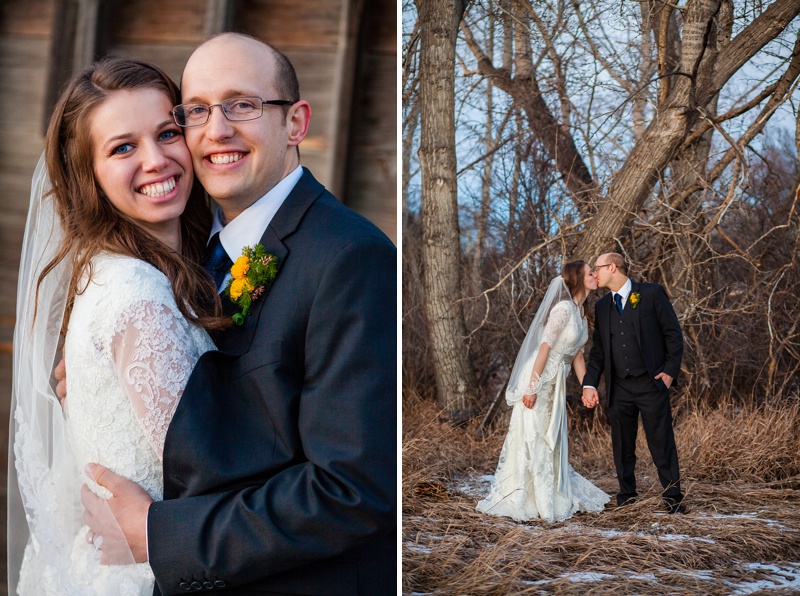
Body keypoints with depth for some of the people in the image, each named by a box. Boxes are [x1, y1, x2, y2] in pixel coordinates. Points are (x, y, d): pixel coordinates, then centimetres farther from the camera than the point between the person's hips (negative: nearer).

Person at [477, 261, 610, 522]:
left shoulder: (580, 312, 10)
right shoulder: (564, 308, -17)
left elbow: (577, 355, 15)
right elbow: (545, 346, -21)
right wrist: (532, 387, -24)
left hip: (556, 382, 9)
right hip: (539, 378, -9)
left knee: (552, 440, 14)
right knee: (531, 437, -4)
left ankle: (554, 496, 24)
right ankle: (517, 500, 3)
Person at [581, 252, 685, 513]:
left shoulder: (652, 293, -1)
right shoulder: (602, 306, 13)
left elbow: (673, 333, -1)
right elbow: (598, 350, 13)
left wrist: (670, 370, -9)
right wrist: (590, 384, 2)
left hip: (651, 384, -5)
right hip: (619, 388, 5)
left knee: (662, 443, -2)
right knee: (622, 447, 8)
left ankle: (673, 501, 6)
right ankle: (626, 500, 17)